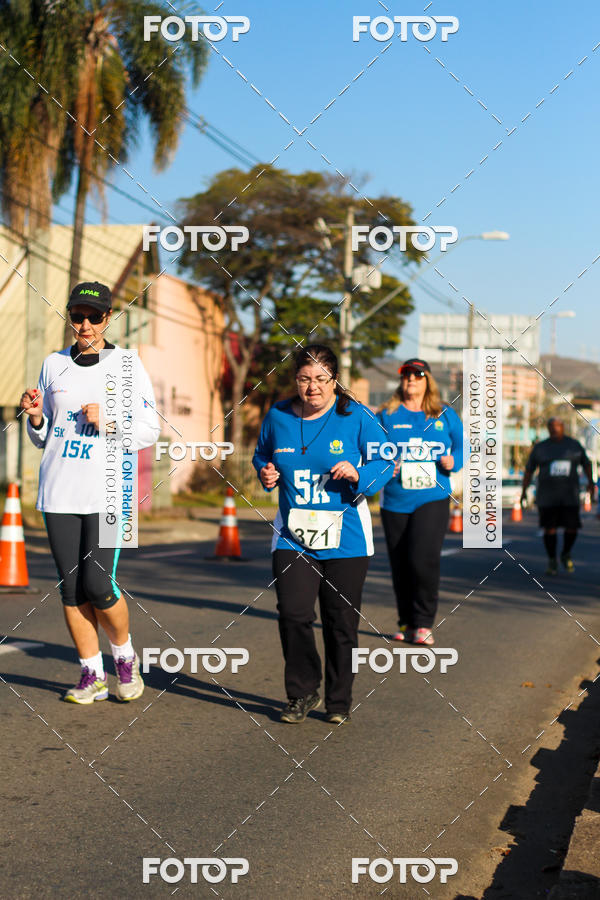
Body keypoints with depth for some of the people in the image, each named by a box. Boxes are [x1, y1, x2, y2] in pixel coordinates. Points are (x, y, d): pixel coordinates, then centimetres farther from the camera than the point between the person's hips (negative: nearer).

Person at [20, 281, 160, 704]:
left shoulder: (127, 364, 2)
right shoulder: (53, 365, 12)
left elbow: (148, 431, 0)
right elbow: (43, 438, 17)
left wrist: (106, 421, -14)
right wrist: (36, 418, -4)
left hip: (107, 494, -3)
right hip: (59, 493, 4)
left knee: (98, 585, -10)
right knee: (71, 588, 3)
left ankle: (125, 657, 16)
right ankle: (92, 676, 15)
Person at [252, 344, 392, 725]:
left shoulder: (357, 417, -4)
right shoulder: (278, 416, 4)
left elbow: (385, 462, 0)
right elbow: (262, 455, 21)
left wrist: (359, 474, -19)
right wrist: (266, 474, -1)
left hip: (346, 537, -1)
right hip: (292, 534, 2)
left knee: (341, 621, 5)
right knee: (292, 613, -11)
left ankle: (339, 701, 22)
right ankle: (303, 694, 9)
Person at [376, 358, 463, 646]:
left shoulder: (445, 415, 9)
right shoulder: (386, 416, 7)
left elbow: (462, 445, 15)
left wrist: (453, 460, -6)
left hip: (432, 500, -1)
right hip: (394, 501, 1)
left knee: (423, 559, -17)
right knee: (400, 565, 5)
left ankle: (423, 624, -6)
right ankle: (406, 623, 20)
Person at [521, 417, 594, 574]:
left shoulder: (574, 445, 4)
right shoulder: (540, 448, 2)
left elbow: (586, 463, 13)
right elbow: (529, 469, 6)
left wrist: (590, 481, 1)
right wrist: (524, 490, 0)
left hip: (569, 495, 1)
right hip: (547, 495, 0)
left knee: (572, 527, -4)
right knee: (550, 528, -3)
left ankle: (566, 555, 22)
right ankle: (552, 561, 12)